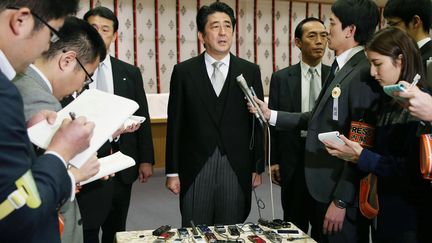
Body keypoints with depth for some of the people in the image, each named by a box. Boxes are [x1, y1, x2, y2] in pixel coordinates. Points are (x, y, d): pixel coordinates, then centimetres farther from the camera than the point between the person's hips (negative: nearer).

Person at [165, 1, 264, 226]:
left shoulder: (250, 71, 4)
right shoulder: (184, 71, 2)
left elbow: (257, 122, 6)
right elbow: (175, 124, 2)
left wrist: (258, 167, 4)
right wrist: (172, 171, 0)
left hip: (237, 168, 1)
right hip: (195, 169, 0)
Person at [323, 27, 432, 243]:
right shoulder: (388, 100, 10)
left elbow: (414, 168, -22)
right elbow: (384, 153, 9)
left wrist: (362, 157, -21)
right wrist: (352, 151, -7)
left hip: (410, 215, -7)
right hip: (384, 208, 7)